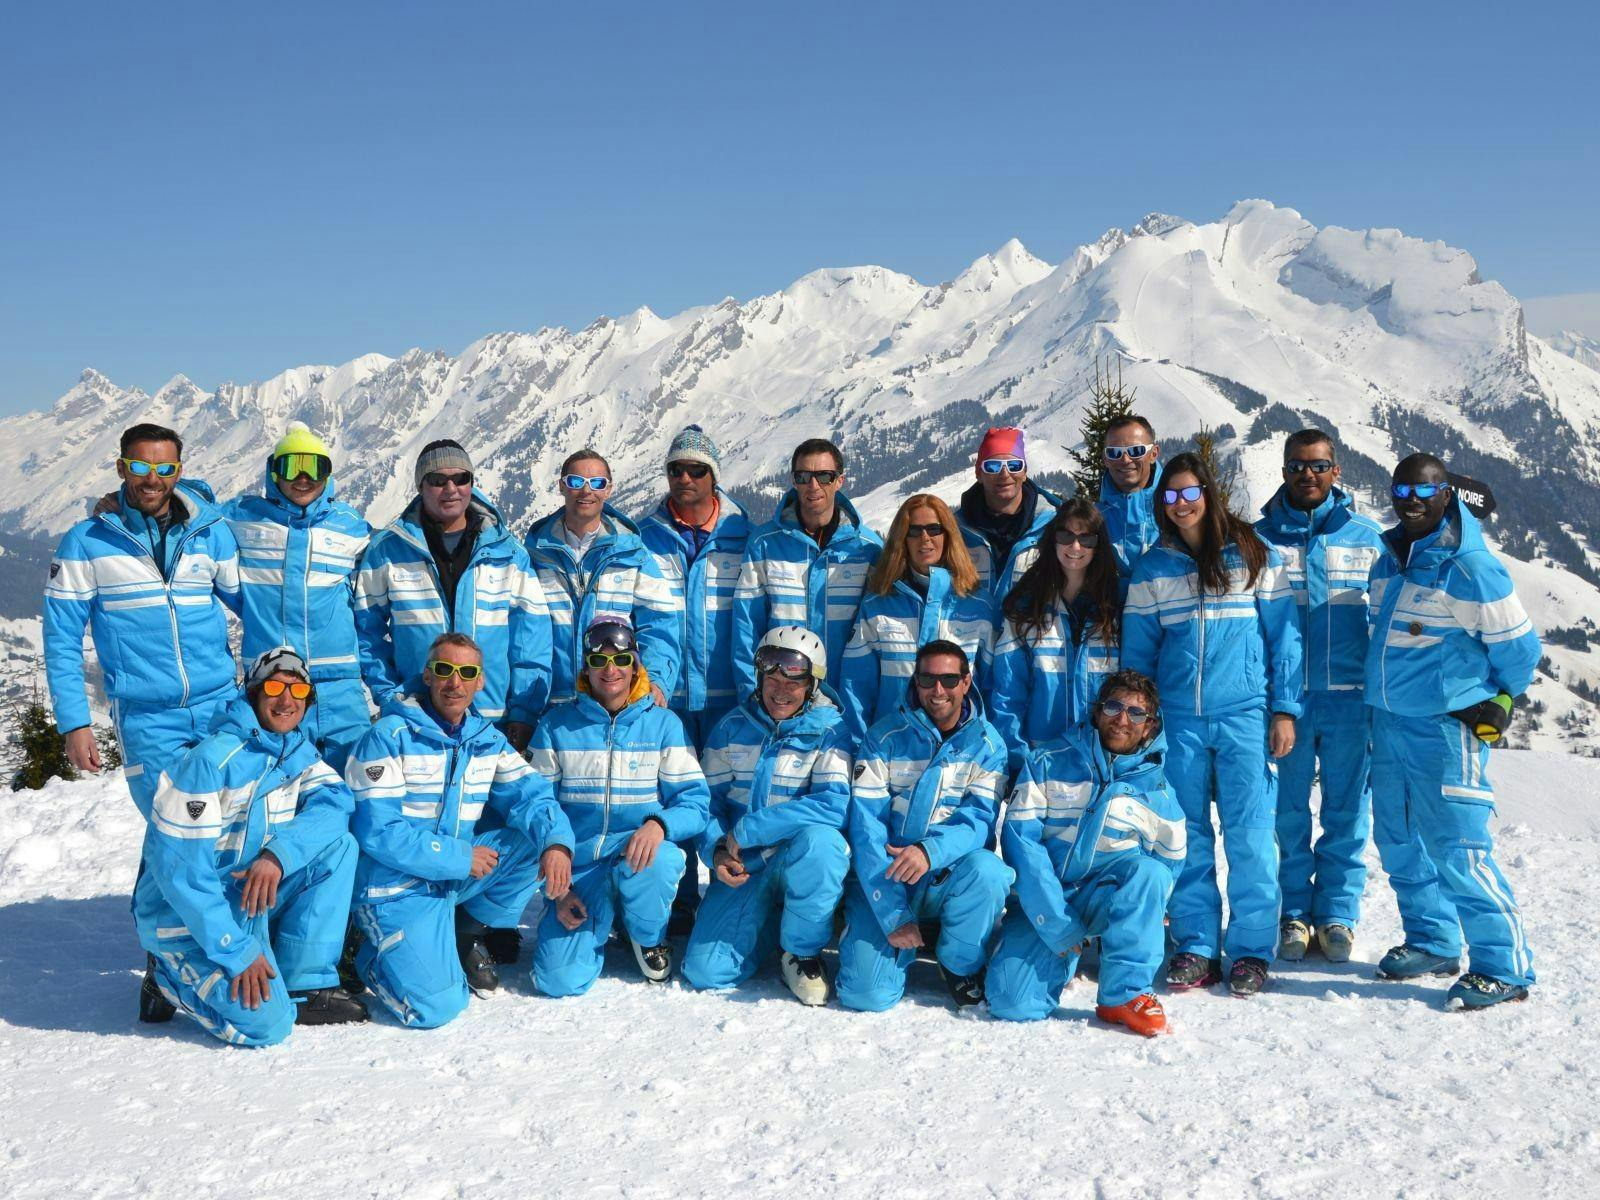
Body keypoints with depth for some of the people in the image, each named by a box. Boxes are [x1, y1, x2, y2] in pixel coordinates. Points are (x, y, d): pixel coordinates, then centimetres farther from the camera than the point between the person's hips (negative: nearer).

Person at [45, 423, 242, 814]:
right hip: (145, 718, -2)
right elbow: (61, 639, 2)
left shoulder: (213, 533, 4)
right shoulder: (86, 542, -1)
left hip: (222, 705, 2)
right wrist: (73, 723, -4)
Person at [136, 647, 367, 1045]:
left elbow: (335, 800, -11)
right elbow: (180, 867, -24)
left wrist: (278, 855, -30)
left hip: (248, 901, 7)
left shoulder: (297, 748, 3)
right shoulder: (210, 760, -22)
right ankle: (171, 977, 6)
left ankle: (304, 987, -6)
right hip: (188, 918, -7)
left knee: (338, 845, -12)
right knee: (264, 1023, -22)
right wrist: (237, 952, -25)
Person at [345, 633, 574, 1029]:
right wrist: (460, 858, -20)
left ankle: (470, 933, 6)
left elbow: (530, 794, -6)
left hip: (460, 873, 6)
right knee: (436, 1007, -21)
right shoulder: (389, 736, -14)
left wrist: (557, 842, -28)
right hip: (399, 887, -6)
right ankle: (372, 953, 11)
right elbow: (378, 831, -19)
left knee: (540, 836, -13)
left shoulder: (487, 739, 4)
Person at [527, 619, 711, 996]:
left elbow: (695, 800, -3)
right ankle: (599, 920, 17)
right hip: (578, 869, 1)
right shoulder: (556, 725, 3)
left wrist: (659, 824, -27)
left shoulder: (664, 724, 2)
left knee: (659, 861, -37)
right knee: (559, 980, -18)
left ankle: (650, 936, -1)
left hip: (642, 856, 0)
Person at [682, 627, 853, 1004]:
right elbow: (709, 798, 8)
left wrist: (745, 831, -22)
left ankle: (802, 951, -13)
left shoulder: (829, 730, -8)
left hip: (804, 864, -3)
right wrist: (716, 851, -14)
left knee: (817, 838, -38)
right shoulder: (731, 727, 4)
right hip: (743, 870, 3)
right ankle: (771, 921, 19)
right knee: (705, 970, -14)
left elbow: (836, 804, -23)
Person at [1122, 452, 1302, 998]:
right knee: (1188, 836, 4)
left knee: (1249, 834, -2)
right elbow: (1137, 648, 12)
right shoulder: (1152, 567, 9)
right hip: (1178, 720, 2)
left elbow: (1283, 635, 3)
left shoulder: (1254, 555, 3)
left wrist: (1284, 709, -2)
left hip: (1244, 715, -2)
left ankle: (1251, 950, 8)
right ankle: (1195, 946, 13)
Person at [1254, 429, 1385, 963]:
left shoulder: (1367, 535, 7)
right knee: (1288, 811, 5)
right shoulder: (1261, 537, 5)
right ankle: (1294, 913, 17)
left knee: (1347, 811, 6)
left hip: (1350, 697, 0)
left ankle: (1337, 914, 18)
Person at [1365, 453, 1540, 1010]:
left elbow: (1519, 647, -5)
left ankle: (1505, 968, 4)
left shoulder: (1470, 566, -14)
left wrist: (1495, 703, 7)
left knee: (1457, 850, -8)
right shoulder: (1388, 560, 9)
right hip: (1388, 724, 8)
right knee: (1399, 842, 14)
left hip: (1445, 729, -8)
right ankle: (1432, 942, 31)